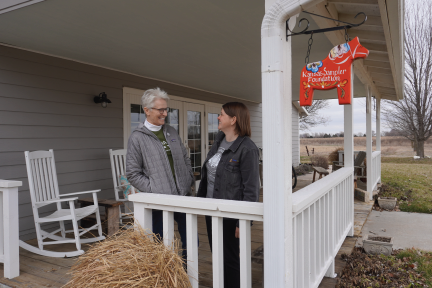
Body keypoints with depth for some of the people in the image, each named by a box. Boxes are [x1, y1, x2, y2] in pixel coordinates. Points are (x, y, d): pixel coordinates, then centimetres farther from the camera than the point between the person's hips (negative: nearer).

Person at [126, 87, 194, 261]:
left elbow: (185, 159, 17)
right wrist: (154, 190, -14)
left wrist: (189, 182, 6)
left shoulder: (171, 132, 11)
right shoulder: (137, 138, -6)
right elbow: (133, 174, -7)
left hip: (183, 197, 5)